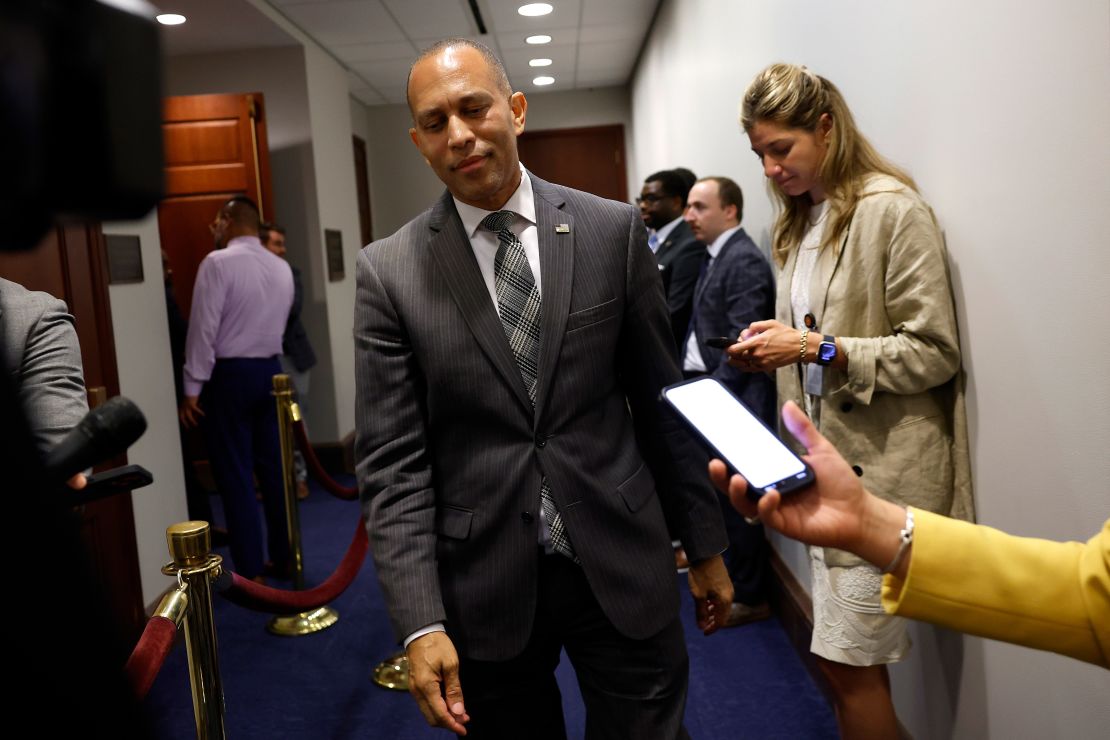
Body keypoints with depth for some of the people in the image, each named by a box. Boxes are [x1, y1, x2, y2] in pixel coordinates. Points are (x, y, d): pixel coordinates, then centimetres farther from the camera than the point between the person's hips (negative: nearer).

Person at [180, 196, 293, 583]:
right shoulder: (282, 267, 9)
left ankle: (250, 572, 4)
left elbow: (204, 328, -14)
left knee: (235, 474, 0)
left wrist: (192, 388, -11)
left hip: (229, 375, -6)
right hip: (270, 370, 6)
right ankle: (284, 558, 19)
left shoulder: (218, 262, -12)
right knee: (273, 467, 12)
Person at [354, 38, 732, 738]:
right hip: (484, 587, 0)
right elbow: (392, 463, -6)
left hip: (623, 567, 1)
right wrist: (420, 623, -12)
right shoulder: (388, 272, -4)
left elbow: (662, 402, 3)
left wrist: (705, 543, 7)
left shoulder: (615, 231, -2)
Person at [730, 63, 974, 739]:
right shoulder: (799, 220, 13)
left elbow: (933, 353, -14)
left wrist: (818, 347, -20)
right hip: (826, 452, 8)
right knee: (855, 662, 16)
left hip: (883, 461, -7)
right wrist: (771, 347, 1)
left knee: (847, 662, -1)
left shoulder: (893, 209, -11)